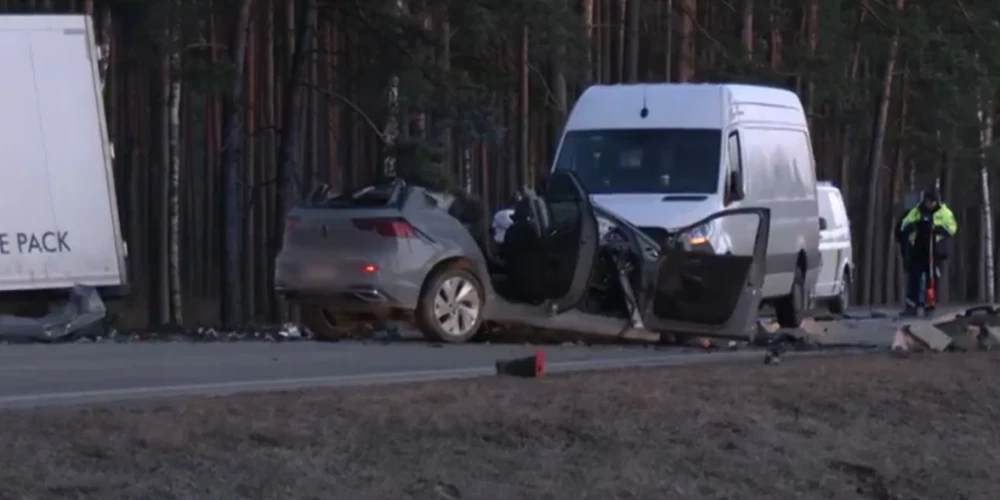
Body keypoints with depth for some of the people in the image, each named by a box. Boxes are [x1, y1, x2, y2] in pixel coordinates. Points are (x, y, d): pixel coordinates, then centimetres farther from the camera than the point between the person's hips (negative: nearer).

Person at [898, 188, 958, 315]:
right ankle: (911, 306, 1)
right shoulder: (916, 211, 10)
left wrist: (936, 227, -23)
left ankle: (929, 305, 4)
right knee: (913, 276, -1)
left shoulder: (944, 212, 3)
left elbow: (951, 227, -8)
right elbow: (904, 226, 5)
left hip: (934, 251, -2)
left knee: (932, 277, -2)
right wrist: (914, 224, -17)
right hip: (916, 250, 2)